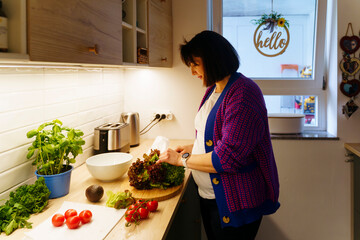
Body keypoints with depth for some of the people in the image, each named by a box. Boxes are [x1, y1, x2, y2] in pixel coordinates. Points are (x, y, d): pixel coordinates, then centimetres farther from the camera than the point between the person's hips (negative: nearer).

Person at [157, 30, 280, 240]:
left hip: (235, 203, -9)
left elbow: (227, 157, -27)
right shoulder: (213, 89, 7)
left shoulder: (243, 94, -23)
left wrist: (182, 159, -16)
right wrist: (194, 147, 5)